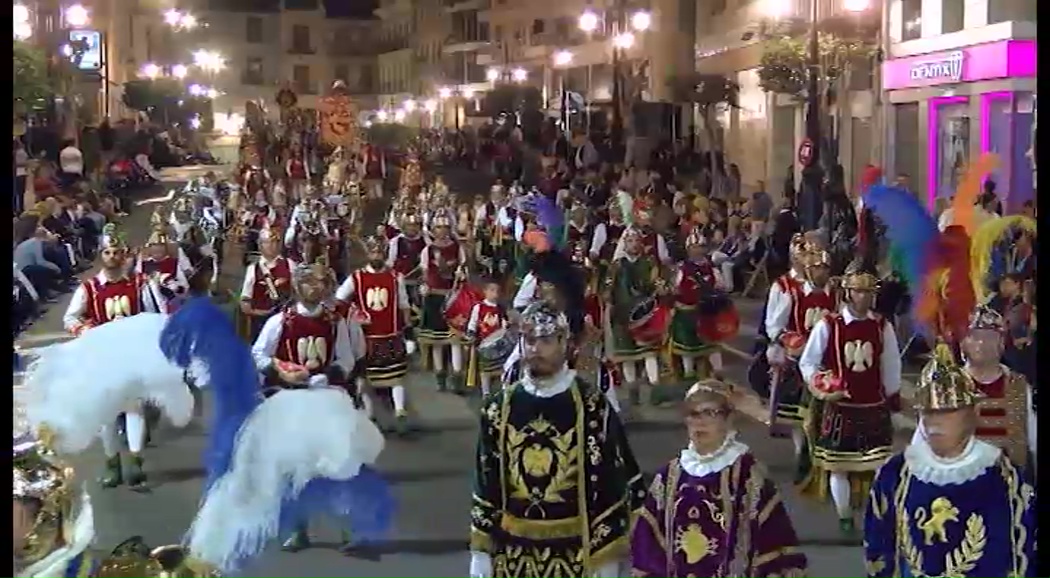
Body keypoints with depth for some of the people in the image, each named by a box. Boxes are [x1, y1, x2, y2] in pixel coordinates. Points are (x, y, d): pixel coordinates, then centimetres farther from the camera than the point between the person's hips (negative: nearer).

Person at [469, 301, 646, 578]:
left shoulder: (590, 406, -9)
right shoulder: (499, 407, 2)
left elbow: (610, 486, -8)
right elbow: (486, 482, 7)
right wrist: (480, 550, 4)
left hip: (575, 553, -3)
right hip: (514, 555, 3)